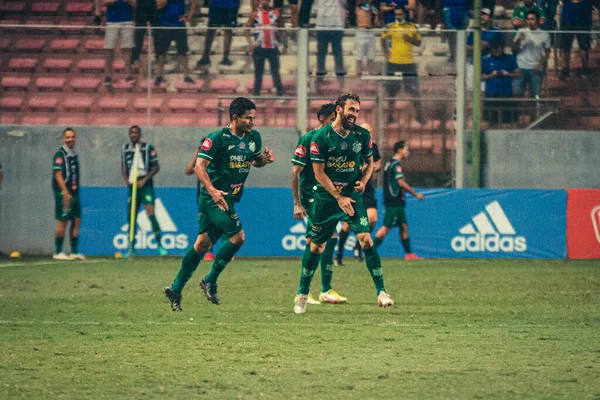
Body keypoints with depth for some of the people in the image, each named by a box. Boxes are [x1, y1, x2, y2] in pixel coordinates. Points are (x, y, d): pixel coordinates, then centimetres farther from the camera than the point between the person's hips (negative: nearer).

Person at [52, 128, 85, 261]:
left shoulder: (75, 155, 16)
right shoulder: (60, 155, -9)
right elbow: (58, 175, -16)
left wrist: (76, 193, 17)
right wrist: (65, 193, -23)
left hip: (74, 193, 8)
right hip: (64, 193, -8)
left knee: (77, 221, 6)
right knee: (62, 221, -6)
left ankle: (74, 252, 11)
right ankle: (58, 252, 0)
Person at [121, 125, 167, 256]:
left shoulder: (147, 148, -4)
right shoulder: (125, 149, 10)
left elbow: (156, 167, -4)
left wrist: (144, 180, -12)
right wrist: (127, 179, 0)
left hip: (145, 185, -5)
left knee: (150, 213, -16)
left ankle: (159, 245, -14)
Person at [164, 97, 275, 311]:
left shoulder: (253, 138, 8)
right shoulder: (217, 138, -14)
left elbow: (256, 161, 24)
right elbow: (200, 166, -17)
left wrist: (265, 158, -1)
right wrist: (212, 191, -31)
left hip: (229, 198, 8)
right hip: (213, 197, -8)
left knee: (203, 243, 11)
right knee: (238, 235, -18)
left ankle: (175, 289, 20)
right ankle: (210, 281, -4)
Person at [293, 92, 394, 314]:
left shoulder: (362, 135, -2)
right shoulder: (321, 137, -11)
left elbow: (369, 163, 13)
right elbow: (319, 172, -9)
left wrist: (363, 181, -7)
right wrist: (339, 197, -14)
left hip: (353, 196, 2)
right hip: (326, 197, -2)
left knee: (366, 239, -14)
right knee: (316, 246, 6)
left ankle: (381, 292, -10)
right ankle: (302, 294, 22)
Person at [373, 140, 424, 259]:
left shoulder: (390, 163, 18)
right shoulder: (396, 164, -12)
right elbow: (401, 182, -18)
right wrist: (416, 194, -11)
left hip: (396, 203, 10)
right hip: (394, 202, -10)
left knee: (404, 226, 10)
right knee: (386, 227, -11)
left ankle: (409, 253, 12)